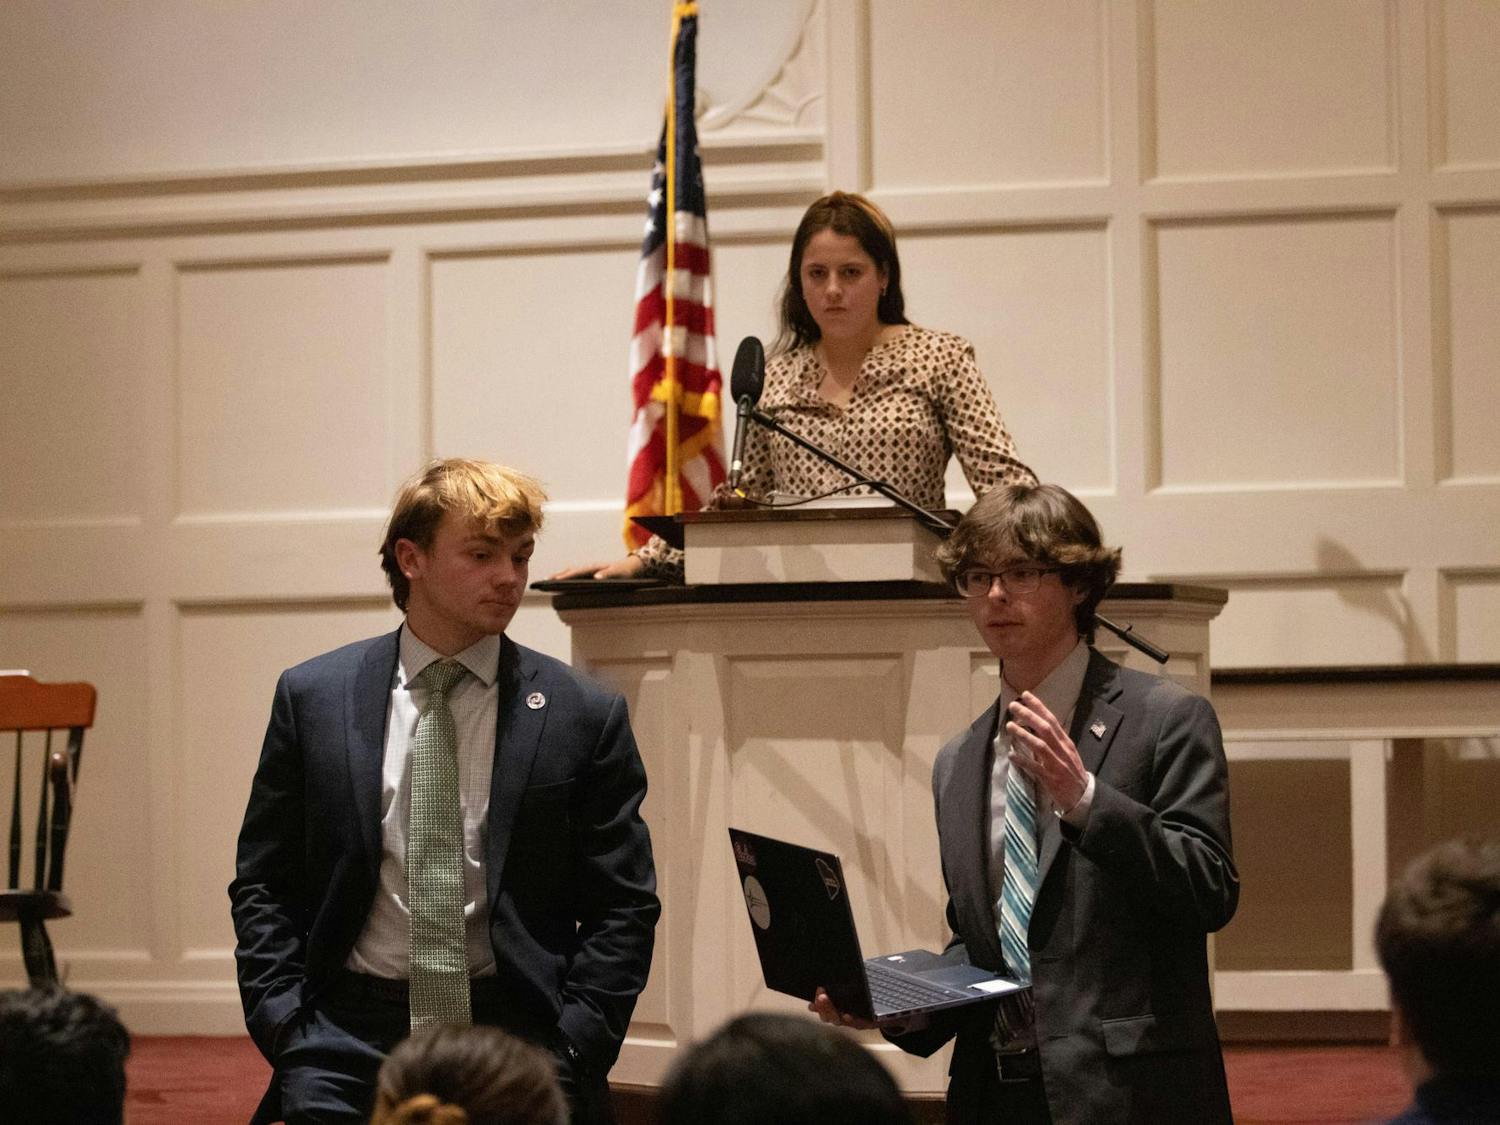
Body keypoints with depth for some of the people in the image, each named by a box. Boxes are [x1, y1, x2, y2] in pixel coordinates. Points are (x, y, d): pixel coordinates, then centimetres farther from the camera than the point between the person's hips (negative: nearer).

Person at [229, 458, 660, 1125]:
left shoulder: (584, 714, 5)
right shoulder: (313, 697, 8)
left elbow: (622, 907, 6)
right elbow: (264, 886, 11)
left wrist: (572, 1046, -6)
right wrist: (285, 1028, -2)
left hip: (517, 1023, 0)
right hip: (348, 1030, 0)